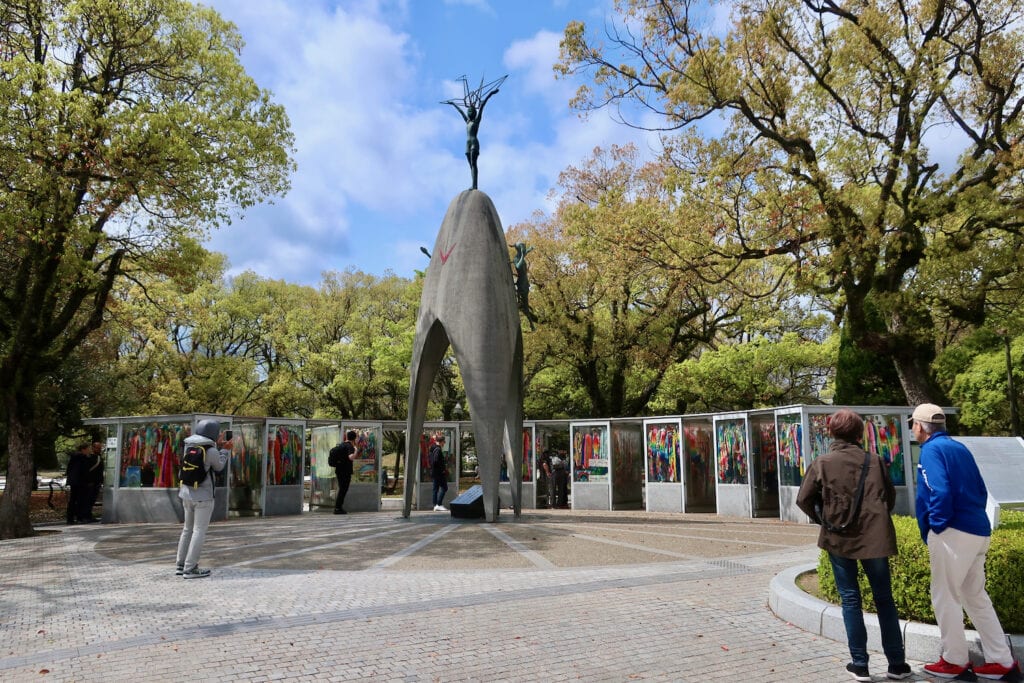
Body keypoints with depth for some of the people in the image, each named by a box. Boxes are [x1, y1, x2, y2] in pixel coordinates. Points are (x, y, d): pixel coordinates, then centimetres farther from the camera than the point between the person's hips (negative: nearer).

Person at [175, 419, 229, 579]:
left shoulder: (189, 445, 5)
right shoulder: (211, 451, -16)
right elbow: (218, 467, 1)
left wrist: (217, 446, 22)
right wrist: (225, 450, 15)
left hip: (187, 493, 7)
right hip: (203, 495, -7)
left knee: (188, 529, 16)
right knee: (199, 532, -2)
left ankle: (181, 565, 20)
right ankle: (190, 569, -2)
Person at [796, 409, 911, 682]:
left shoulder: (821, 464, -5)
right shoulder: (874, 461, 1)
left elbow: (803, 500, -5)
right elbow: (890, 496, 9)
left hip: (838, 539, -1)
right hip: (874, 538, 1)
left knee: (850, 600, 8)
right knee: (884, 599, 13)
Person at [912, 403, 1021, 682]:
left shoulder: (931, 449, -10)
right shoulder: (959, 448, 16)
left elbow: (940, 493, -20)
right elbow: (980, 491, 18)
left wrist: (935, 528, -9)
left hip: (954, 533, -9)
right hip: (978, 531, 9)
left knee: (944, 596, 4)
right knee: (975, 596, 17)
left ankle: (954, 661, 12)